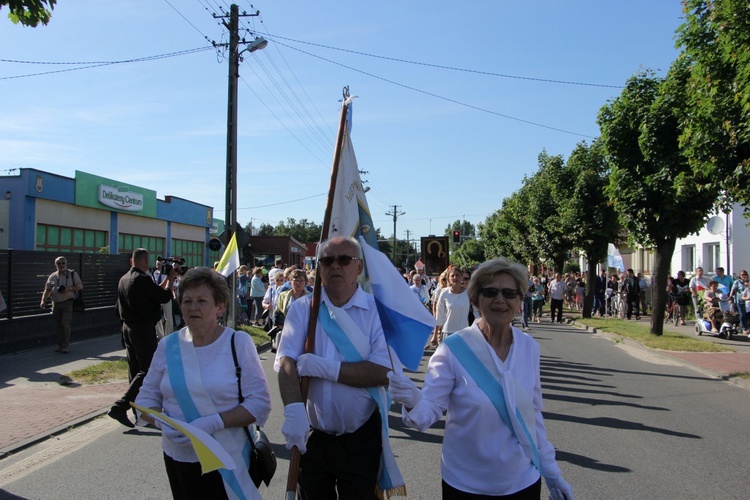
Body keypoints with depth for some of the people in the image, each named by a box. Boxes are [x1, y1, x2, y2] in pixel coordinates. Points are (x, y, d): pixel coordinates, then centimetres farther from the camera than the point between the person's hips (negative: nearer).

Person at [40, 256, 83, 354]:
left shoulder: (72, 274, 4)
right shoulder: (52, 276, 12)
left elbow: (80, 286, 1)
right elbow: (47, 289, 13)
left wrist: (69, 289, -15)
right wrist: (43, 301, -1)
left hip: (68, 303, -4)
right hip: (56, 303, 4)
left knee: (65, 323, -13)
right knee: (58, 325, 6)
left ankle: (66, 345, -3)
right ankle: (60, 345, 17)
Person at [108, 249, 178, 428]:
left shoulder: (124, 279, 10)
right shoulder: (143, 279, -18)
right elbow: (165, 297, -11)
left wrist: (167, 279, 20)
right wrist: (170, 279, 3)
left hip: (128, 328, 9)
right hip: (143, 329, -9)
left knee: (135, 369, 14)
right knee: (148, 370, -4)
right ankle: (120, 407, -10)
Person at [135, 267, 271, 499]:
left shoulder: (238, 342, -7)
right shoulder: (168, 346, 3)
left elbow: (260, 403, -10)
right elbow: (146, 398, 8)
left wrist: (214, 422, -22)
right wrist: (162, 422, -13)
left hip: (227, 462, -3)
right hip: (178, 460, 3)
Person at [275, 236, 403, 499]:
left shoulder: (377, 310, -8)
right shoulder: (302, 309, -2)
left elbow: (384, 372, -18)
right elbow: (287, 362, -13)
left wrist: (325, 368, -22)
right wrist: (293, 410, -30)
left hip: (361, 439, -2)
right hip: (312, 437, 2)